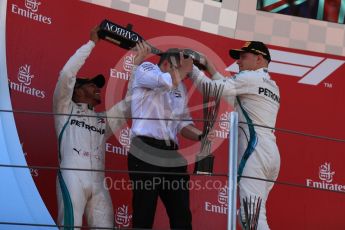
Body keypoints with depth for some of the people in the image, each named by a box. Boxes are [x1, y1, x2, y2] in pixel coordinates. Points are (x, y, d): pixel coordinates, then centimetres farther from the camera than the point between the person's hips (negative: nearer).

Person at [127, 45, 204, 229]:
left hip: (172, 156, 7)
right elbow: (170, 81, -18)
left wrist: (201, 136, 2)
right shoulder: (144, 69, 2)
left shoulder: (180, 88, 22)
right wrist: (184, 69, 1)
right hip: (146, 153, -7)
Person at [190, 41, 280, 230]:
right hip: (271, 152, 9)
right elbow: (230, 89, 26)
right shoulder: (272, 86, 24)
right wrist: (211, 69, 26)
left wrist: (191, 67, 7)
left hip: (255, 151, -9)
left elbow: (212, 89, -7)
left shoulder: (250, 77, -1)